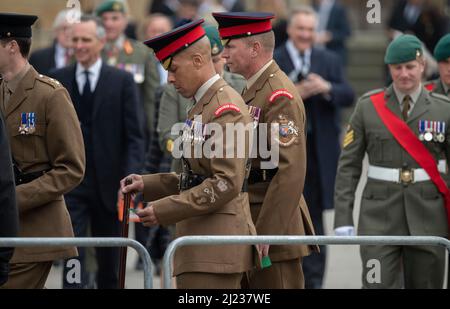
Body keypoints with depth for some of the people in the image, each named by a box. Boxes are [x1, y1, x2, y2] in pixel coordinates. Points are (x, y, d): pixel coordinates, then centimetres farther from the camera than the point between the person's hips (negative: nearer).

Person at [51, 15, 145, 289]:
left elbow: (135, 135, -4)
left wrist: (131, 178, -15)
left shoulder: (122, 81, -1)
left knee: (110, 257, 11)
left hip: (109, 183, 0)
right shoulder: (58, 80, 5)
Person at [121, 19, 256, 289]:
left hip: (216, 247, -10)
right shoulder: (204, 106, 18)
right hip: (203, 242, 10)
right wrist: (148, 185, 10)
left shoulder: (226, 109, -14)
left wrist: (164, 210, -19)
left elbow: (226, 183, -21)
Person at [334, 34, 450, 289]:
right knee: (379, 286, -8)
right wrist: (343, 218, -5)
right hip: (380, 217, -1)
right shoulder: (369, 107, 3)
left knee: (426, 284, 7)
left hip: (428, 214, 1)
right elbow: (349, 165, 3)